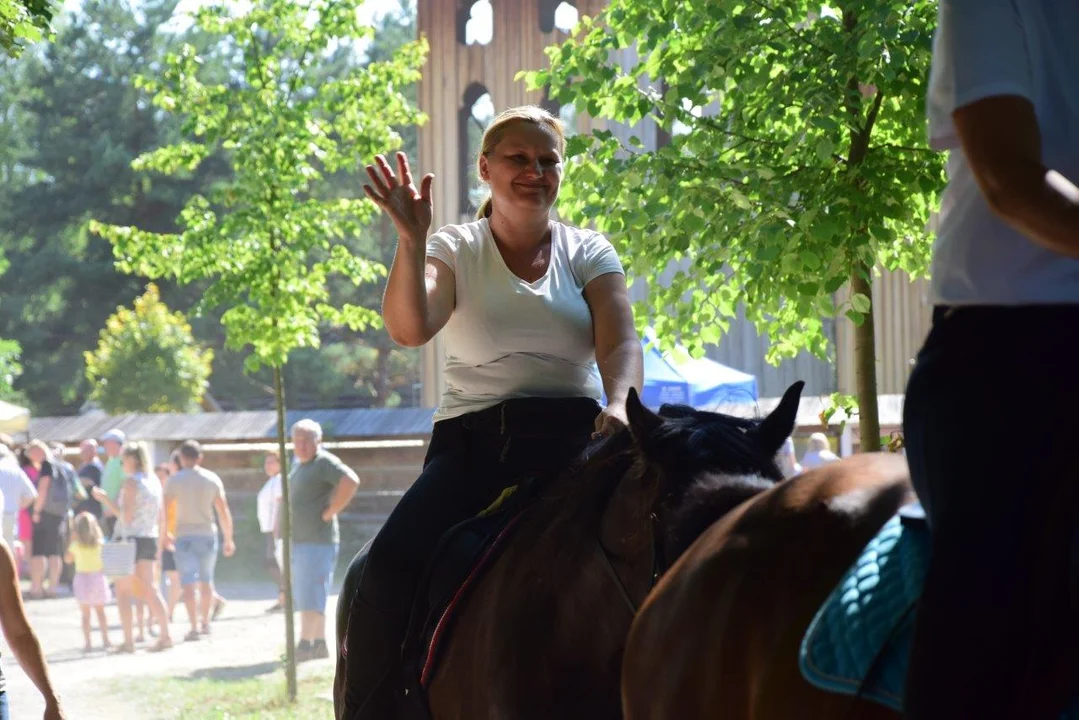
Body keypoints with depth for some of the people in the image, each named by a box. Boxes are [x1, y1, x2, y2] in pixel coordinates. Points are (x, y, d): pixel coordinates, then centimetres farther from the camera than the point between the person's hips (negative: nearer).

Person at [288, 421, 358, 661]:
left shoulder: (324, 462, -12)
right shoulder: (299, 464, 17)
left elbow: (351, 481, -28)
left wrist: (329, 512, -21)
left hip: (317, 541, -10)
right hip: (298, 541, 10)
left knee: (310, 598, -11)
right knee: (302, 597, 12)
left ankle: (305, 646, -13)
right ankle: (320, 645, 17)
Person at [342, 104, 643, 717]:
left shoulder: (588, 253, 12)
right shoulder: (455, 250, 9)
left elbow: (621, 343, -3)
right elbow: (409, 328, -9)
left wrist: (618, 404, -25)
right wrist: (411, 241, -24)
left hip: (571, 435, 1)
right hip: (472, 438, -1)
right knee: (392, 564, -25)